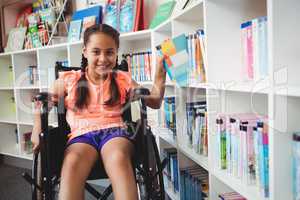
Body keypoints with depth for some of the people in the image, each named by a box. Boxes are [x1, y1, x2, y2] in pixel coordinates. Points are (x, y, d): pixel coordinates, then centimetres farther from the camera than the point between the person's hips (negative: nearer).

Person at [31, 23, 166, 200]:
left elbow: (154, 102, 17)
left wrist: (160, 76, 2)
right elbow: (43, 103, 22)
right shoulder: (69, 80, 13)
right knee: (72, 163, -36)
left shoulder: (122, 79, 15)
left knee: (119, 158, -37)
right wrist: (37, 129, 5)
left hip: (114, 131, 0)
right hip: (82, 134, 0)